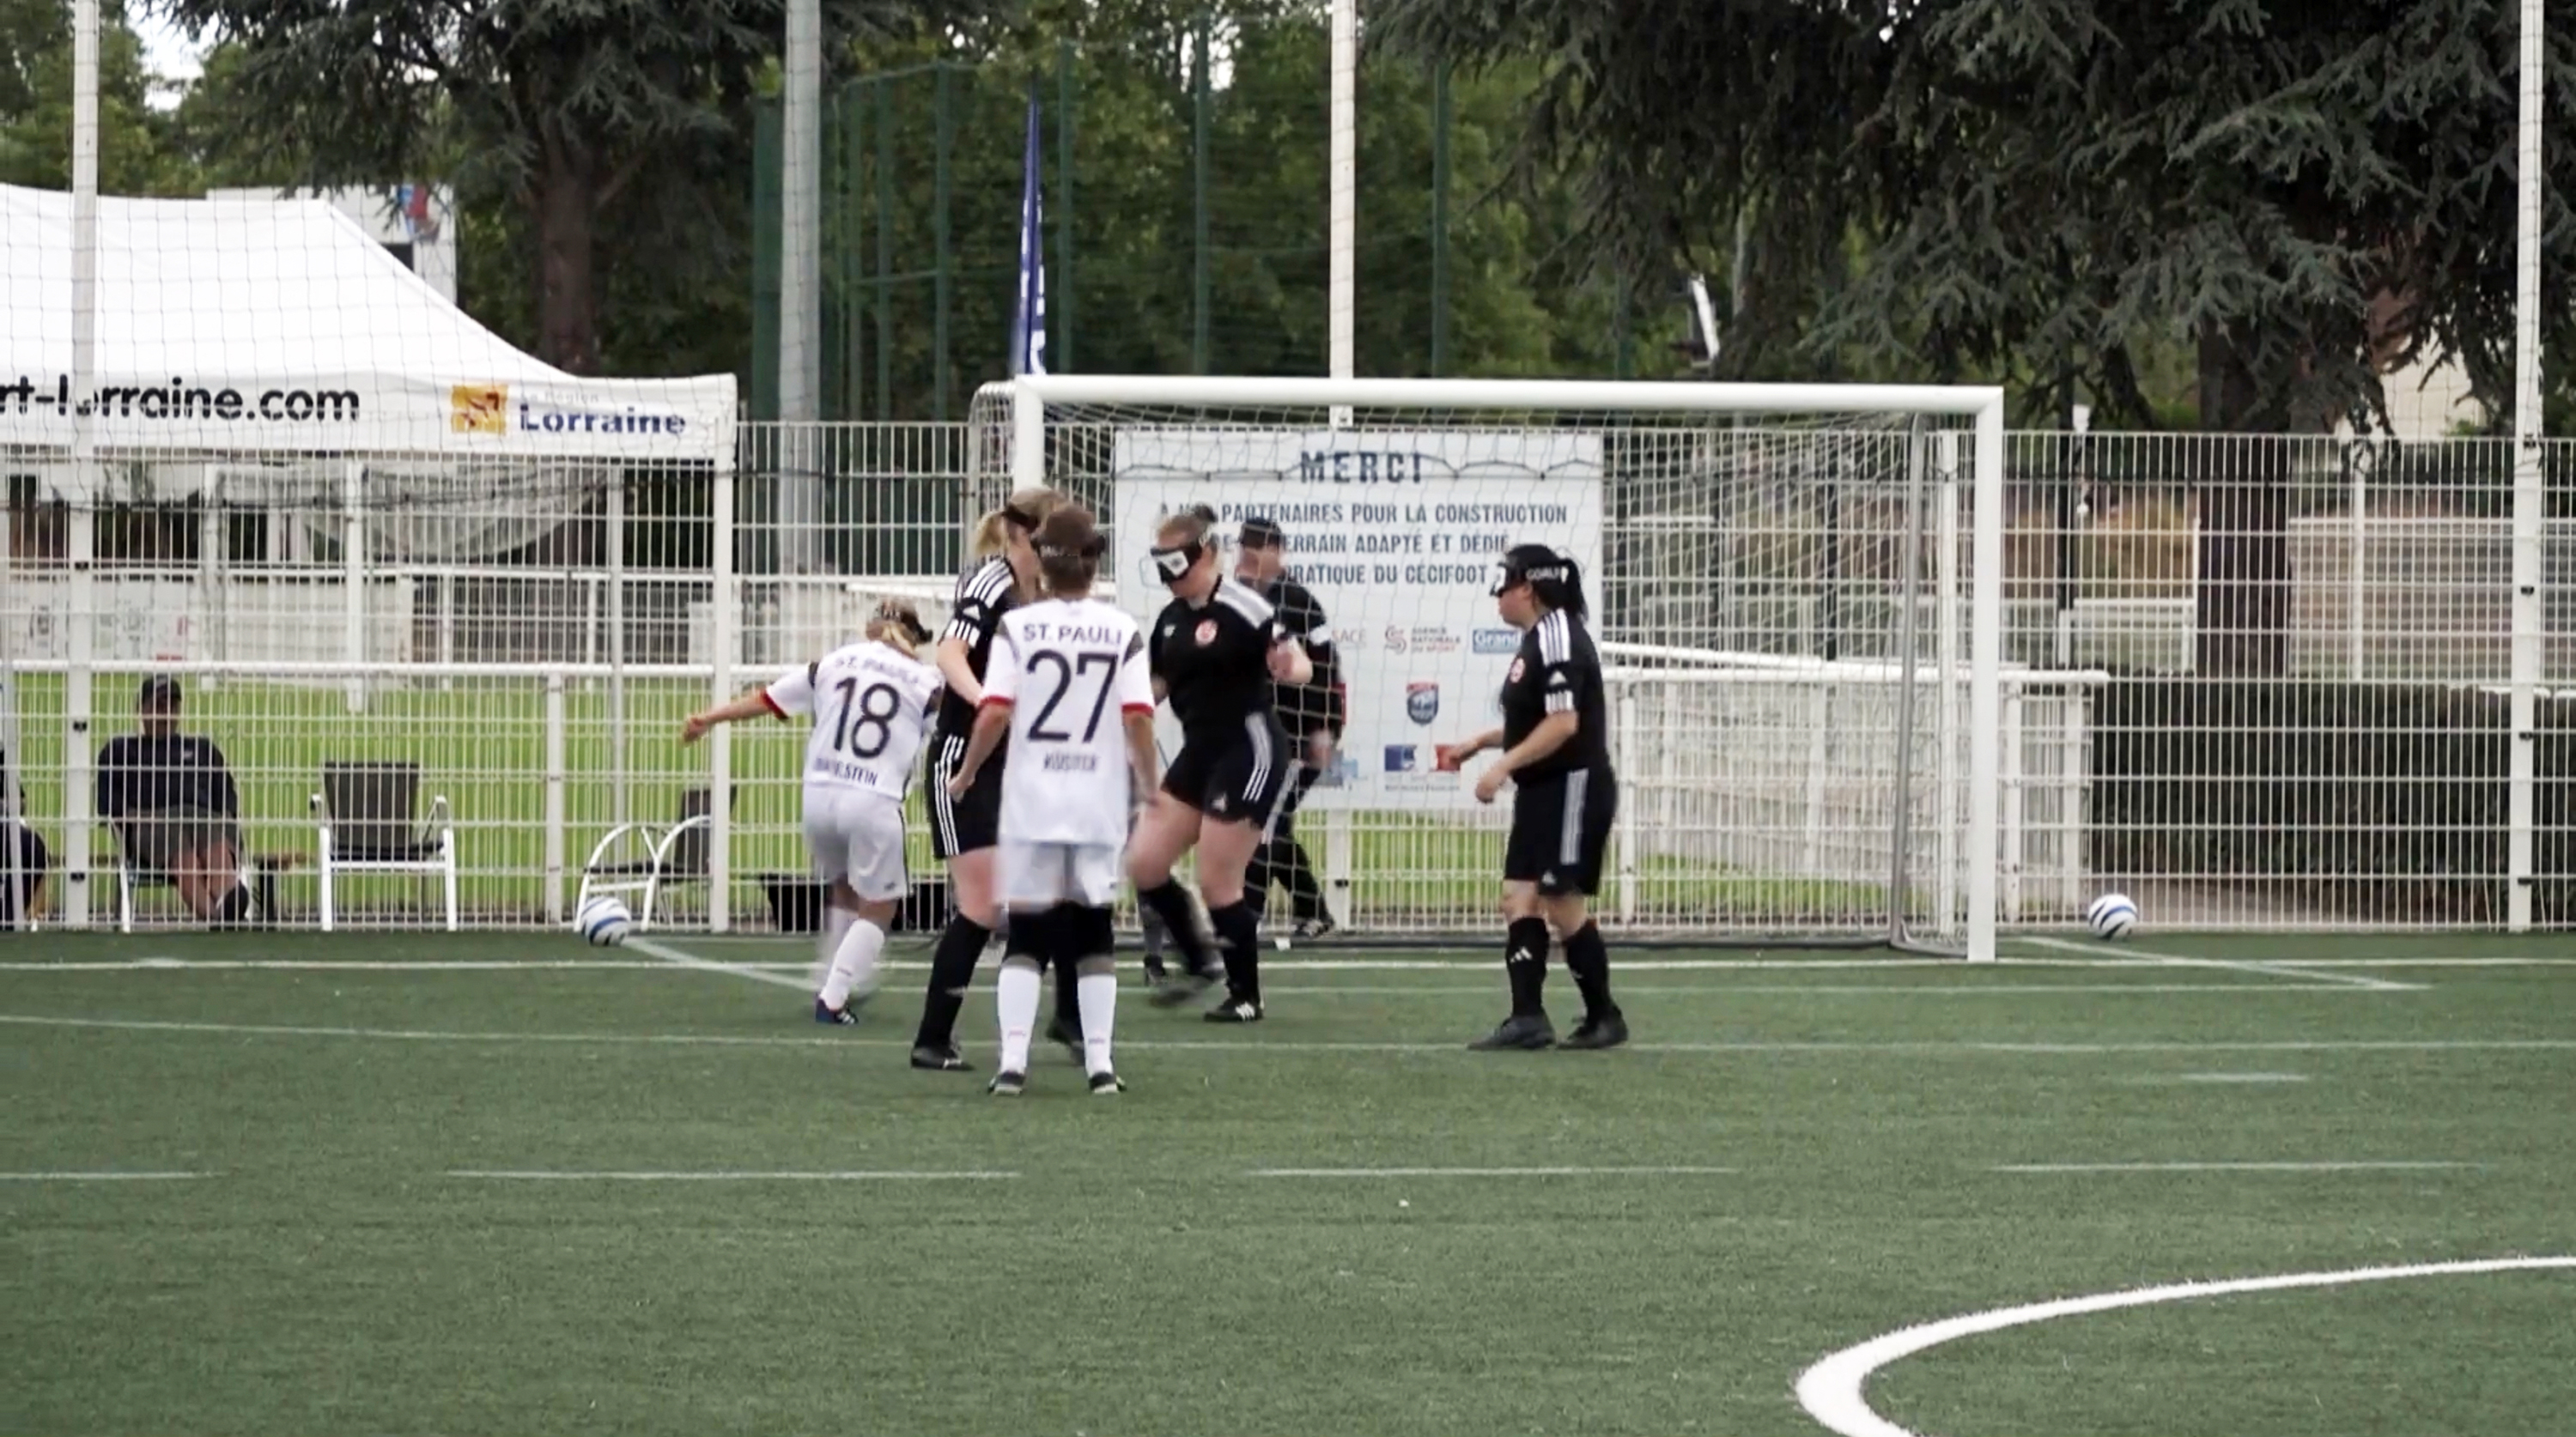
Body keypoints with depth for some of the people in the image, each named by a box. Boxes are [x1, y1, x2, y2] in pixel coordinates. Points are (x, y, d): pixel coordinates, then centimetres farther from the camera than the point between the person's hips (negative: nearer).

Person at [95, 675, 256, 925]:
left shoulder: (202, 747, 38)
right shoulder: (120, 749, 31)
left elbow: (226, 794, 27)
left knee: (219, 849, -40)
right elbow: (107, 800, 16)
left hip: (207, 818, 2)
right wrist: (134, 817, -6)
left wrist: (228, 815, 2)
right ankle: (213, 915, -73)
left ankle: (229, 905, -74)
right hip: (152, 820, -2)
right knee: (184, 856, -42)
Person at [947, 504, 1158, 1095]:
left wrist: (967, 774, 4)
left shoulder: (1018, 626, -3)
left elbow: (994, 713, -10)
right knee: (1094, 934, 11)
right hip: (1099, 800, 1)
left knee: (1025, 936, 5)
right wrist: (1149, 784, 8)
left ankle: (1012, 1060, -5)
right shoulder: (1122, 631, -1)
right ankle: (1099, 1061, 7)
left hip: (1031, 801, -1)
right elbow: (1138, 718, -7)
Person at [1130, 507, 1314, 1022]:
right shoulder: (1170, 619, 10)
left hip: (1248, 752, -8)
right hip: (1199, 752, 8)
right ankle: (1197, 963, 23)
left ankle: (1246, 996, 10)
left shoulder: (1241, 608, -14)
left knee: (1218, 883, -6)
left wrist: (1289, 667, -39)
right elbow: (1155, 685, 22)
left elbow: (1300, 662, -17)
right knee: (1144, 864, 4)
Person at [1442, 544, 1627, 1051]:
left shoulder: (1557, 638, -16)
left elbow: (1562, 723, -24)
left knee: (1565, 905, -6)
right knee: (1519, 900, 2)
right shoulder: (1538, 639, 15)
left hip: (1573, 788, -10)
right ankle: (1527, 1017, -4)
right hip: (1542, 792, 10)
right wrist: (1479, 743, 20)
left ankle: (1603, 1018, 5)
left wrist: (1503, 767, -22)